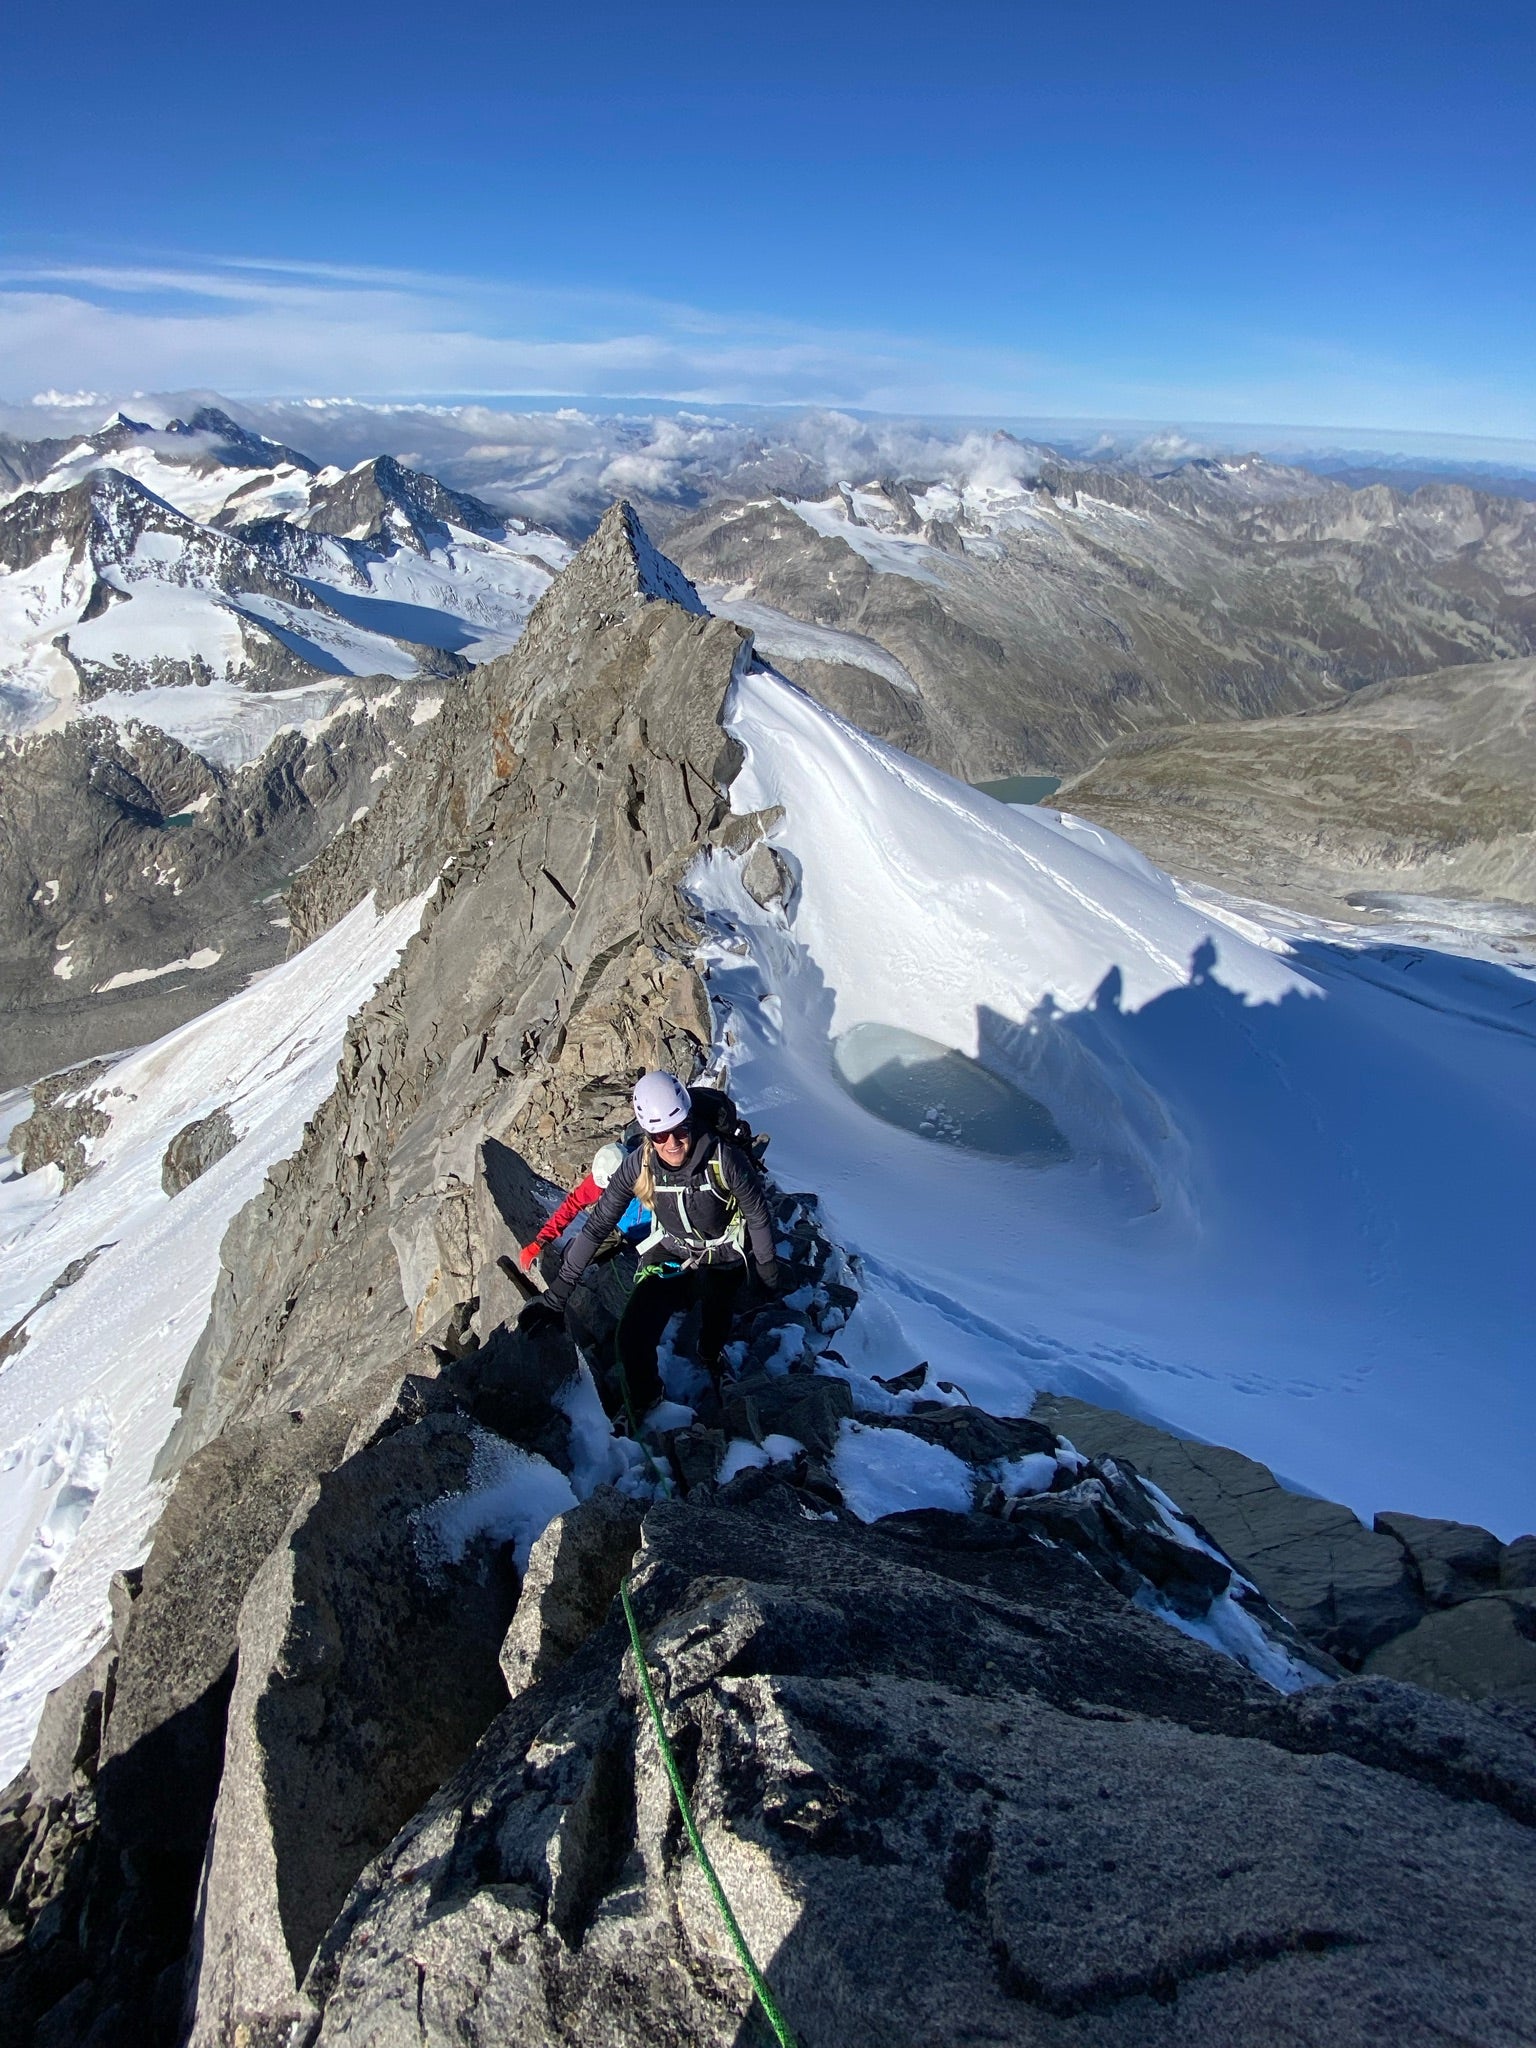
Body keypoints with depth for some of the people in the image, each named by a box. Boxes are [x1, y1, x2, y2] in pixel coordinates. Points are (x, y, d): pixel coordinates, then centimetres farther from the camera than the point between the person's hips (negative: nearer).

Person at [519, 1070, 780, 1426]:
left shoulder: (724, 1159, -28)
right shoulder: (639, 1166, -20)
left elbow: (758, 1216, -11)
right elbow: (596, 1226, -13)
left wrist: (769, 1274, 2)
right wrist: (555, 1296, -13)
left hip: (722, 1260, -2)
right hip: (671, 1255, 2)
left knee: (711, 1352, -17)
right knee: (632, 1341, -17)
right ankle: (639, 1400, 18)